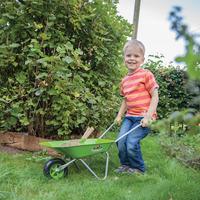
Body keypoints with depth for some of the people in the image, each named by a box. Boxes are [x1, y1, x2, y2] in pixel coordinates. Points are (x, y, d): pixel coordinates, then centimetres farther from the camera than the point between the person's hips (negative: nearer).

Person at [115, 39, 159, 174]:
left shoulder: (146, 74, -8)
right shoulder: (125, 80, 11)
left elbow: (155, 96, -10)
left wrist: (148, 116, -17)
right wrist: (119, 115, 15)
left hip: (144, 117, -6)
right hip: (130, 116, 6)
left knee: (131, 143, -13)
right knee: (120, 141, -6)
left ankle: (139, 168, 13)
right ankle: (125, 165, 21)